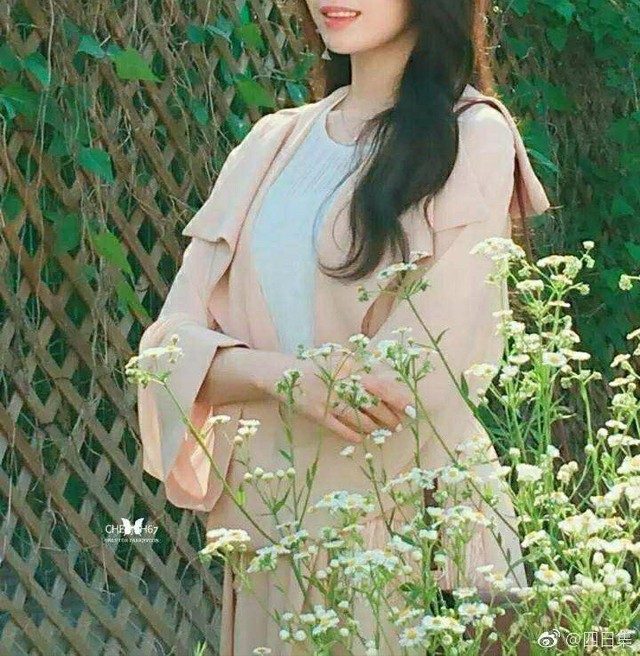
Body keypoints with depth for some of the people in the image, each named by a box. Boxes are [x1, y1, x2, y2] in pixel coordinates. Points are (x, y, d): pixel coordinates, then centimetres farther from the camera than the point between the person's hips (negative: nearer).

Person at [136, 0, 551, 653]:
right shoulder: (273, 144, 11)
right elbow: (175, 338, 3)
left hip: (402, 519, -5)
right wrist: (285, 375, -17)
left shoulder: (474, 139, -6)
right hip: (267, 522, 5)